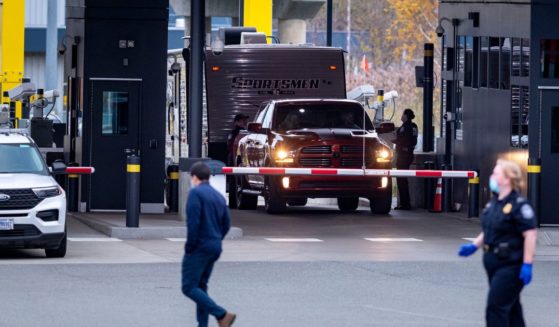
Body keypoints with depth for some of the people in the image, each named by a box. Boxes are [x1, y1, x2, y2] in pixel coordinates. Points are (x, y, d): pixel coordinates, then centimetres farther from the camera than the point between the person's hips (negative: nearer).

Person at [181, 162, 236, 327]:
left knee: (189, 287, -8)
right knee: (201, 286, 16)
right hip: (215, 248, 9)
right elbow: (226, 224, 16)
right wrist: (216, 240, 18)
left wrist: (190, 246, -13)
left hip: (199, 247, -9)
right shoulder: (219, 196, 15)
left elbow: (193, 221, -19)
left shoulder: (196, 193, -10)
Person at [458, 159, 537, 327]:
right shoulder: (494, 203, 12)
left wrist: (527, 265, -22)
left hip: (511, 265, -9)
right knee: (511, 307, 15)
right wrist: (474, 246, 12)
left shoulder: (519, 205, -16)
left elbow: (530, 235, -19)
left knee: (496, 307, -12)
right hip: (494, 264, 9)